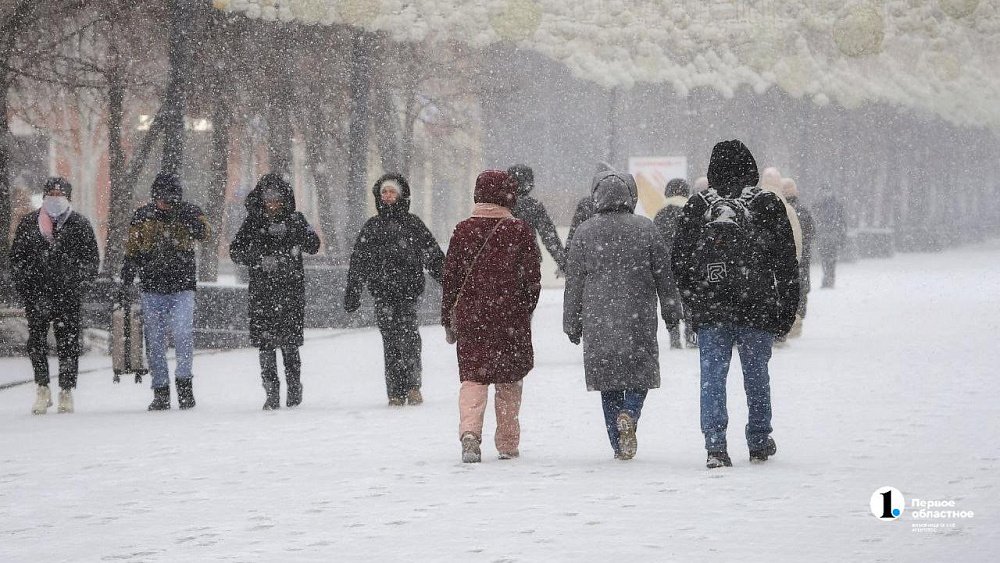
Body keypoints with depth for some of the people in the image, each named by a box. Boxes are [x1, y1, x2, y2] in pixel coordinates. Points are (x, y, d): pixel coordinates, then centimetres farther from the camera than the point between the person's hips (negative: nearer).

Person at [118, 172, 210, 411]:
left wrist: (184, 215, -27)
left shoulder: (189, 212, 3)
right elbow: (132, 252, 11)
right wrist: (126, 283, 6)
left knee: (182, 333, -18)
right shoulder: (143, 216, 6)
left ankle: (184, 379, -1)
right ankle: (161, 392, 8)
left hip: (183, 287, -2)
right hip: (152, 290, 2)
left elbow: (203, 233, -16)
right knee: (155, 342, 2)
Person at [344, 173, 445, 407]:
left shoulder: (413, 224, 9)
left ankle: (413, 387, -6)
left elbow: (434, 256, 11)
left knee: (409, 337, -16)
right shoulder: (372, 227, 13)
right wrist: (352, 294, 14)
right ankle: (396, 393, 1)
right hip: (382, 293, 2)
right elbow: (358, 262, 17)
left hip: (407, 292, -1)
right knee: (391, 343, -2)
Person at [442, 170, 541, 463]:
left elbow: (451, 277, 3)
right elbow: (532, 278, -2)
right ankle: (508, 444, 16)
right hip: (511, 317, 0)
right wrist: (527, 310, 15)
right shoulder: (521, 231, -4)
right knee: (509, 381, 12)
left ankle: (470, 431, -23)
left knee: (472, 378, 1)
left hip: (470, 317, 0)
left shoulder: (463, 230, 0)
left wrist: (448, 319, 11)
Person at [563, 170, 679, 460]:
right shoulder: (646, 229, 0)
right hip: (638, 319, -1)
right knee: (640, 372, 9)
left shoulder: (585, 232, 1)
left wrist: (572, 324, 12)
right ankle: (629, 415, -20)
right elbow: (664, 274, 5)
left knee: (608, 381, 8)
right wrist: (671, 312, 16)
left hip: (598, 321, 1)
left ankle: (619, 446, 5)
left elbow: (574, 281, 4)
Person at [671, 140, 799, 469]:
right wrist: (786, 312, 7)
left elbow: (679, 263, 7)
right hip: (757, 312, 0)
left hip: (709, 311, 0)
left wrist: (693, 304, 18)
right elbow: (787, 263, 1)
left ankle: (715, 447, -8)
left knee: (712, 377, 1)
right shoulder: (768, 205, -1)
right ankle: (759, 443, 22)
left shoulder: (696, 207, 2)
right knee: (756, 376, 13)